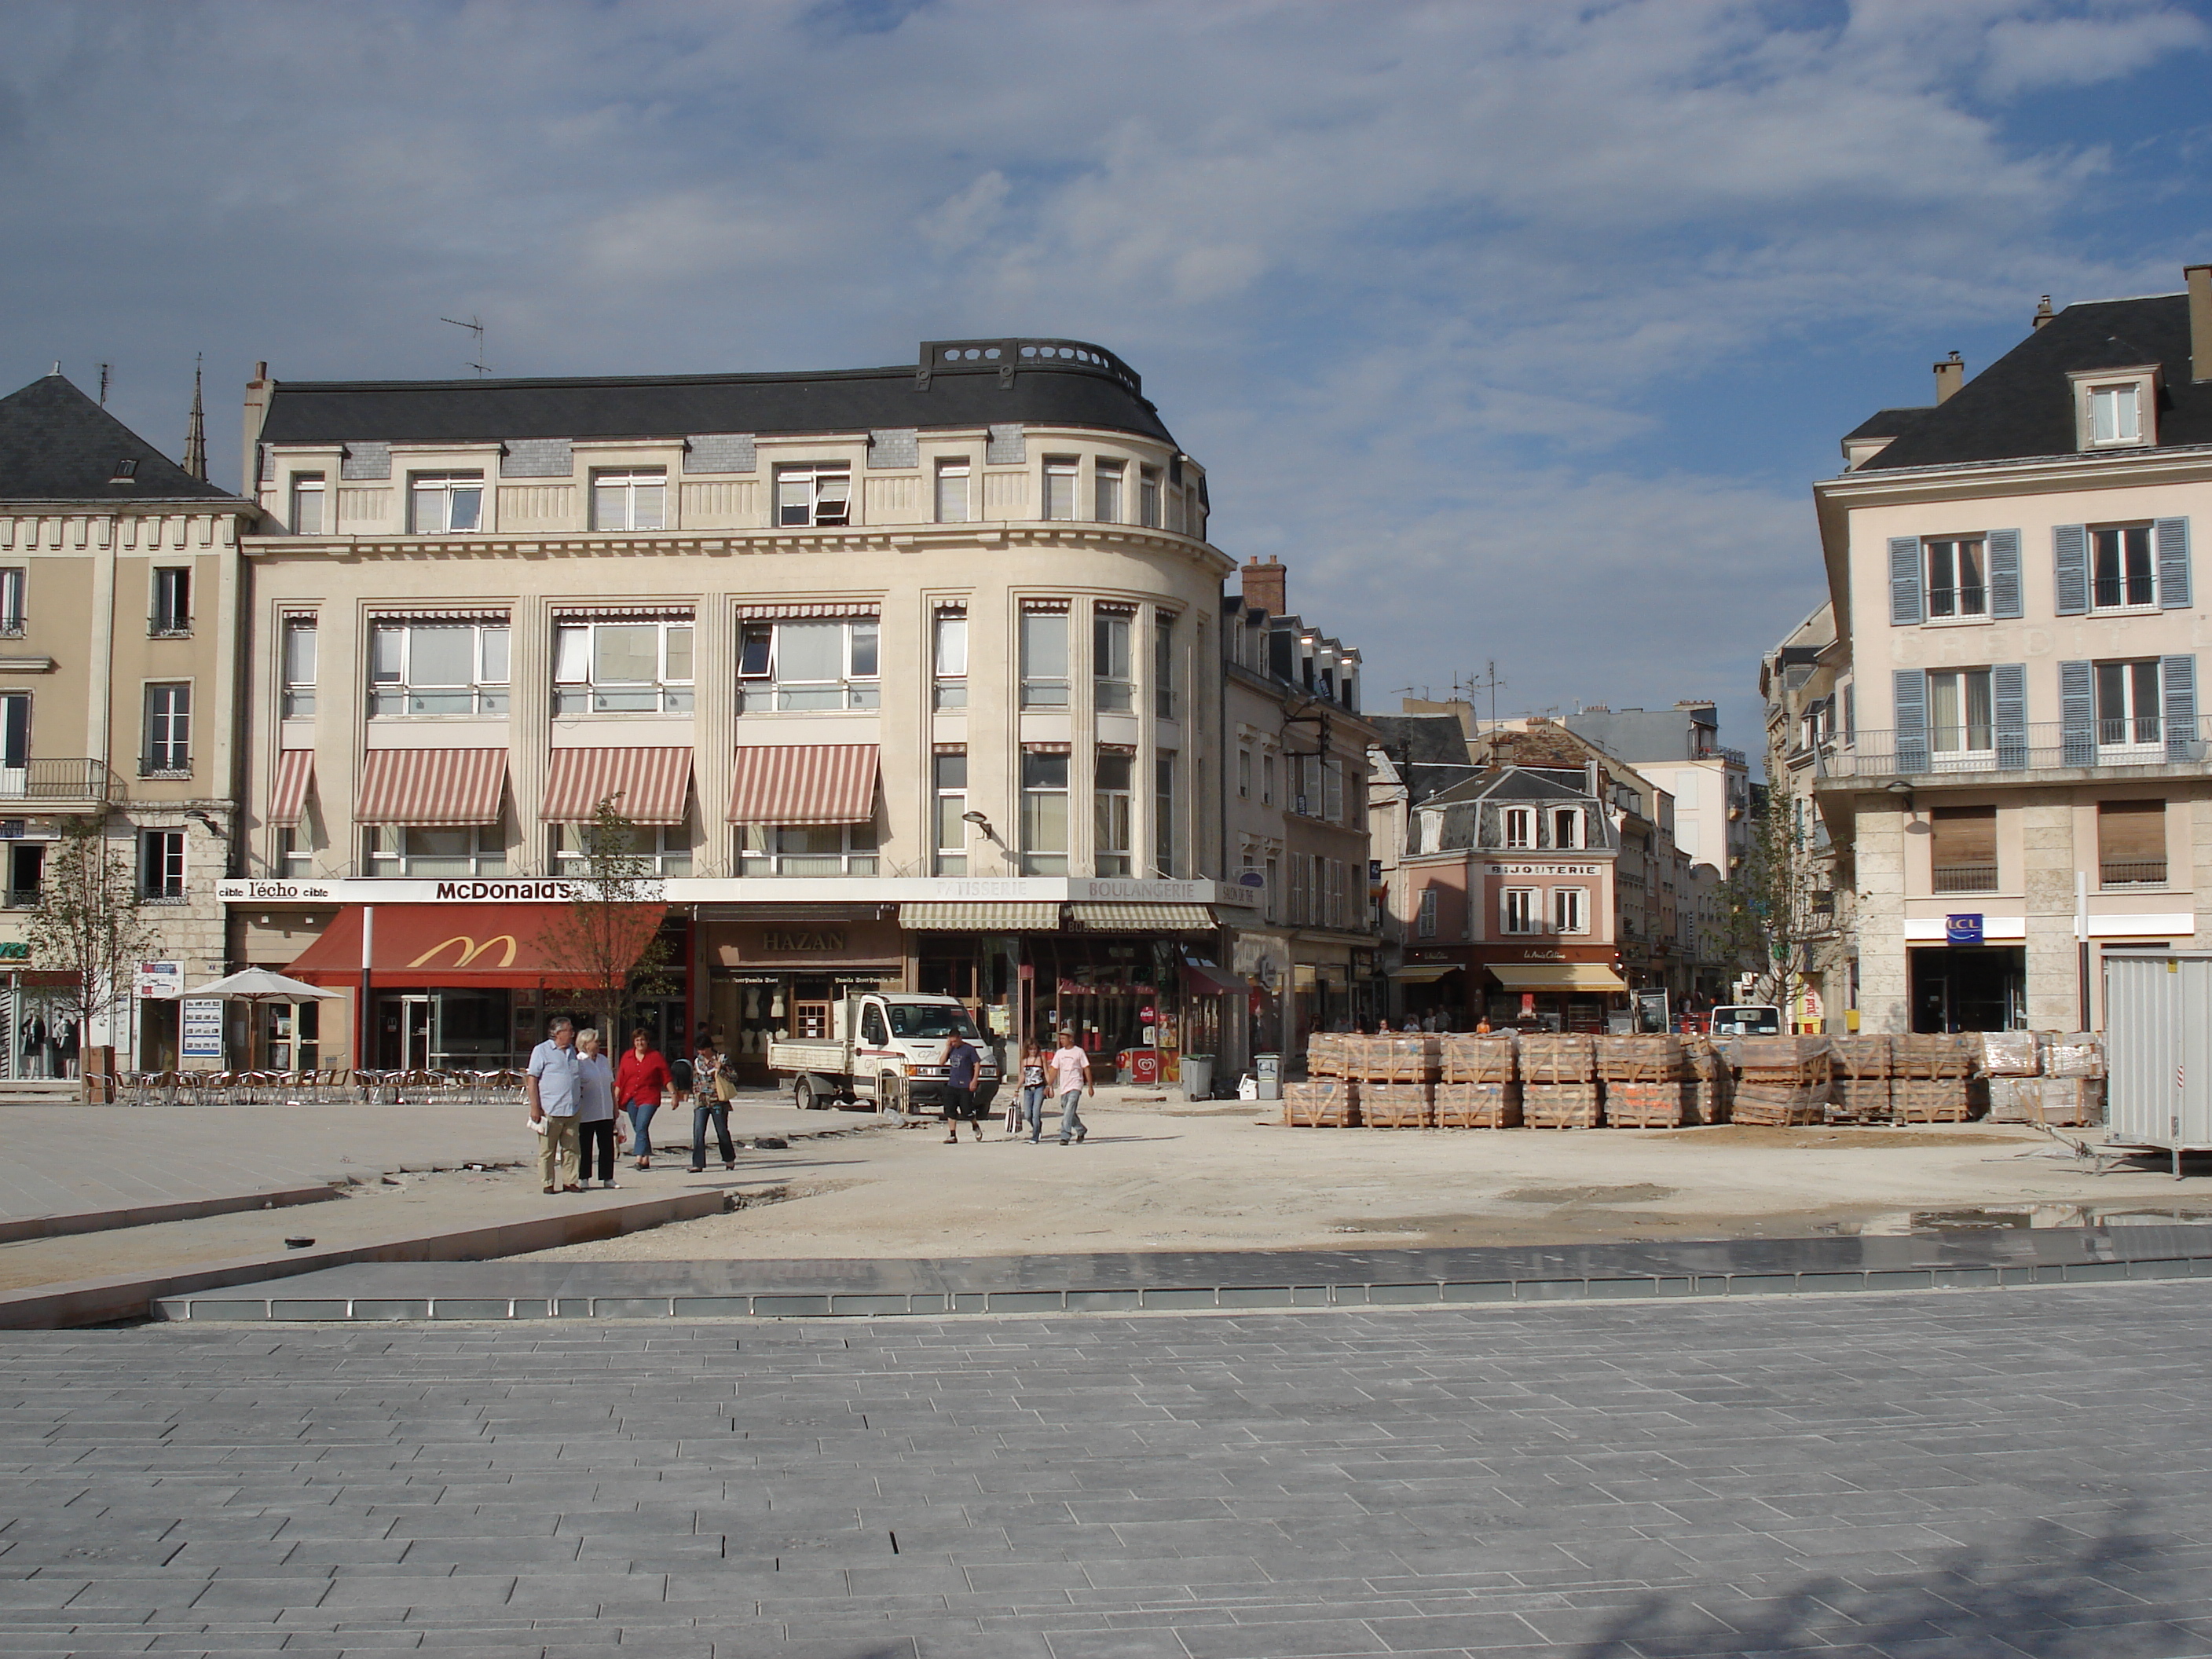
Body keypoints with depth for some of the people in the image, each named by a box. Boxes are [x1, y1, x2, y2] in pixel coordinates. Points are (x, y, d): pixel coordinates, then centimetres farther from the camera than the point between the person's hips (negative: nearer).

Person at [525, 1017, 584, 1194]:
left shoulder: (572, 1051, 17)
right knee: (547, 1150, 0)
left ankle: (569, 1181, 11)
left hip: (571, 1110, 6)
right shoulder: (542, 1050, -3)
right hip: (550, 1111, -6)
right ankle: (548, 1183, 6)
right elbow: (532, 1079, -6)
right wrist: (535, 1107, -12)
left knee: (571, 1148, 6)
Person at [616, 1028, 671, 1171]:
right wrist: (615, 1098, 7)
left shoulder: (655, 1056, 2)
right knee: (638, 1129, 8)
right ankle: (646, 1158, 17)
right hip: (630, 1098, 4)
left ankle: (640, 1158, -23)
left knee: (642, 1127, -18)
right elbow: (620, 1079, 12)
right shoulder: (627, 1057, 10)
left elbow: (666, 1077, 3)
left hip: (649, 1098, -4)